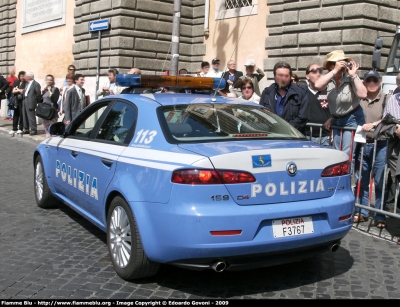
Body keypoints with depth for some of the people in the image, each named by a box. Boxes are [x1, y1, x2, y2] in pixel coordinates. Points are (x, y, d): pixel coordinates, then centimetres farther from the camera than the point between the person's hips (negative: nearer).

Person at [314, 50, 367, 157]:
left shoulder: (351, 78, -17)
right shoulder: (329, 78, -8)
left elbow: (362, 94, -28)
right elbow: (317, 85, -28)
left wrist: (353, 75, -27)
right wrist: (335, 71, -30)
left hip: (352, 119, -5)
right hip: (335, 120, 5)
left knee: (347, 155, -9)